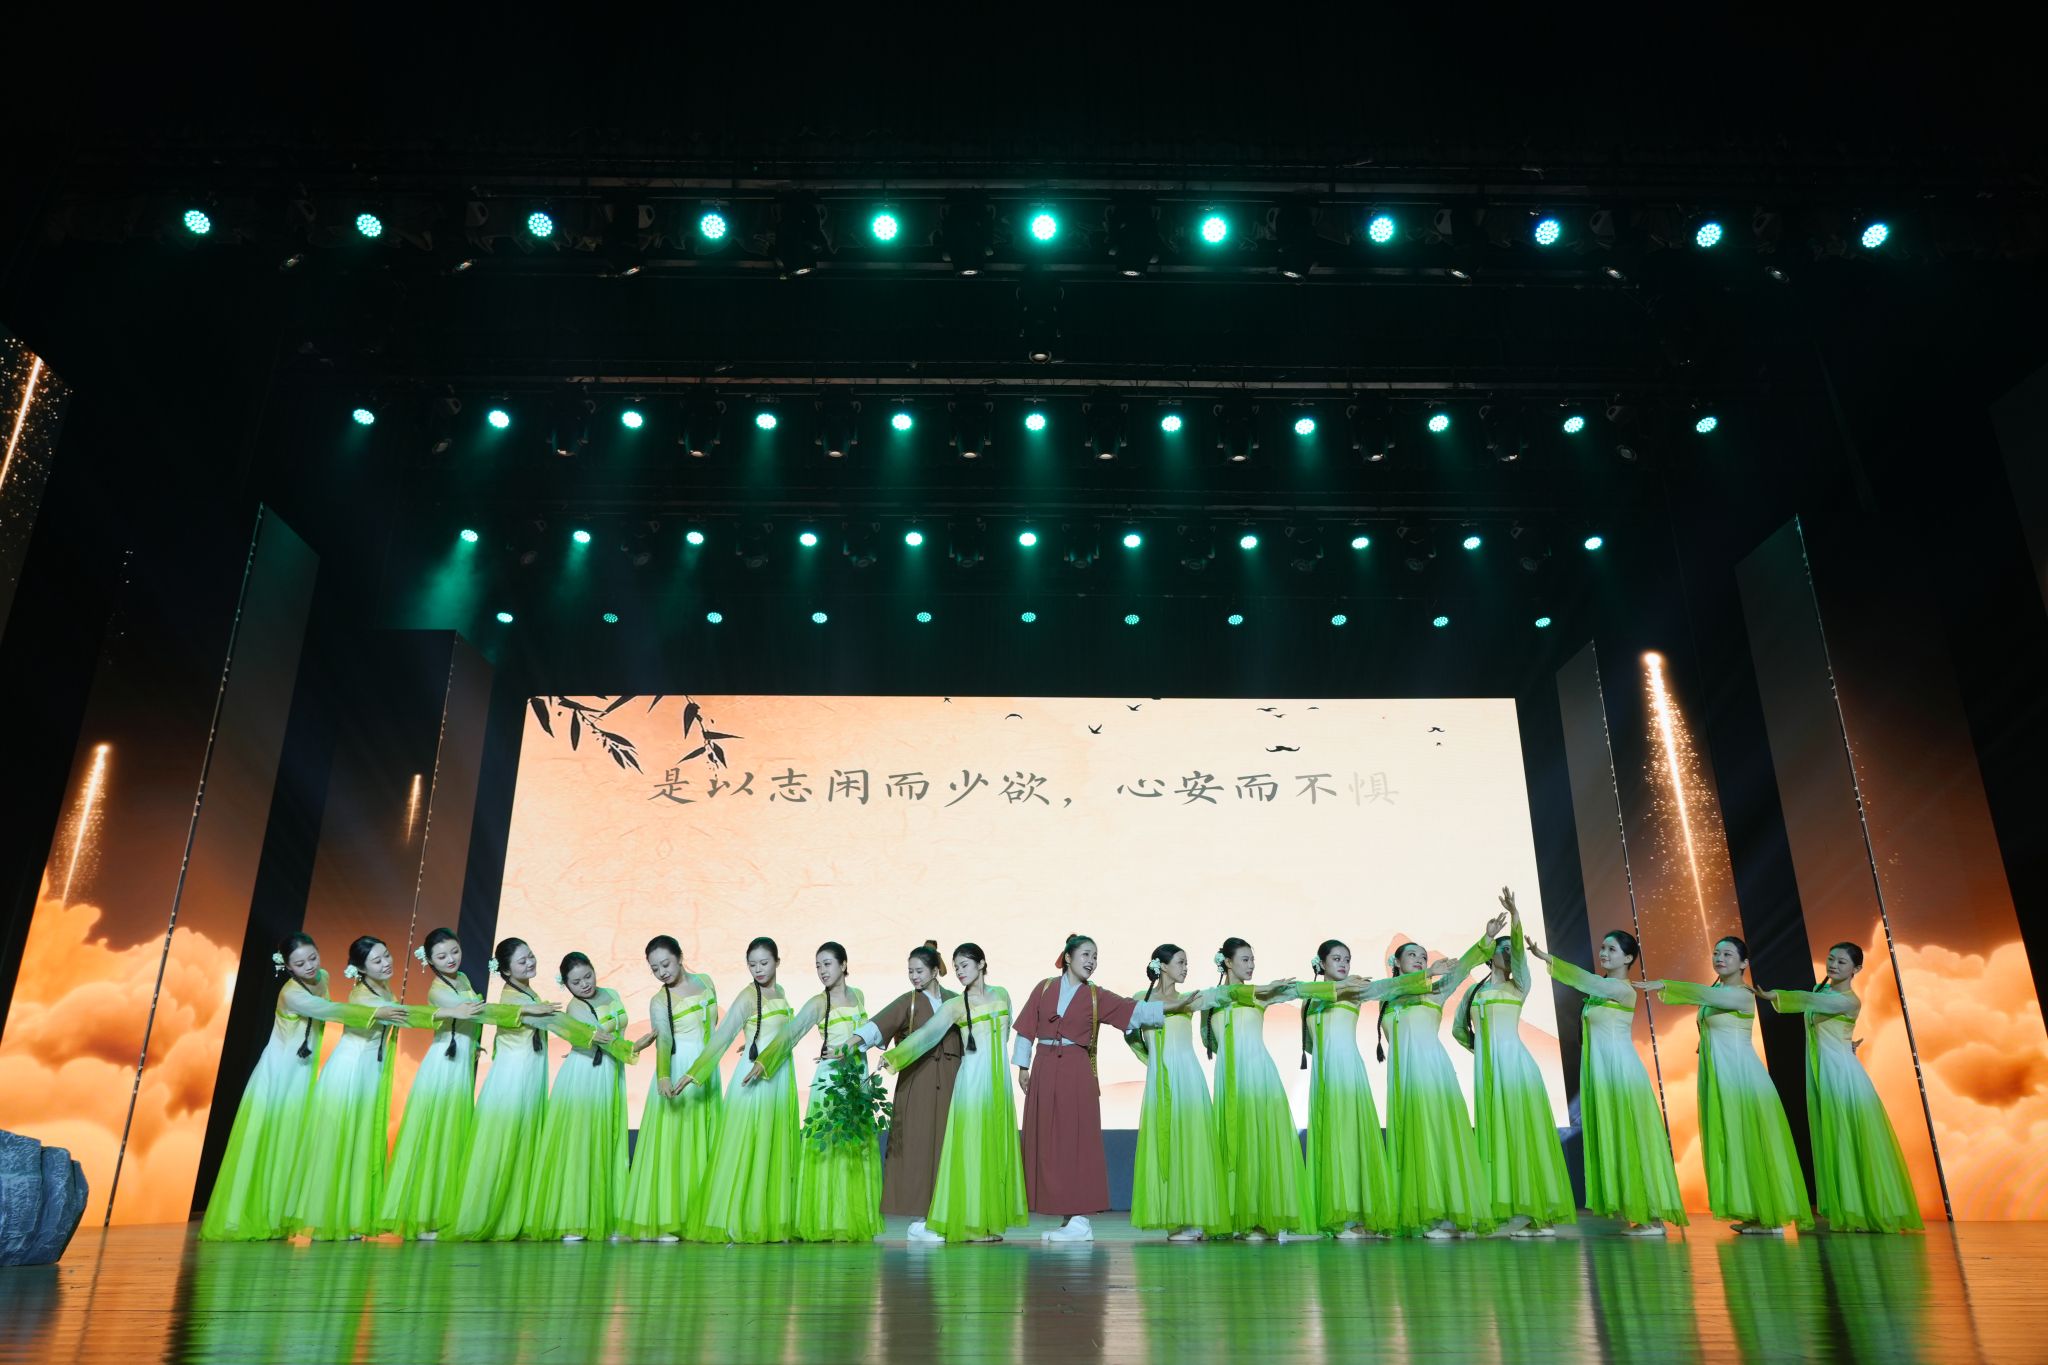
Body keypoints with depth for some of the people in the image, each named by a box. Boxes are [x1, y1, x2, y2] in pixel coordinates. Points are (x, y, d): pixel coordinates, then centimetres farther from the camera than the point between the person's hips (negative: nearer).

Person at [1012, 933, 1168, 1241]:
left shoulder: (1096, 997, 4)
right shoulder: (1044, 988, 8)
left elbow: (1135, 1011, -4)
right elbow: (1027, 1030, 9)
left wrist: (1167, 1007, -16)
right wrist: (1022, 1066, 5)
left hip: (1077, 1072, -2)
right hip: (1044, 1071, 2)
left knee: (1077, 1142, -4)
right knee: (1046, 1144, 3)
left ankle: (1079, 1219, 0)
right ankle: (1068, 1218, 11)